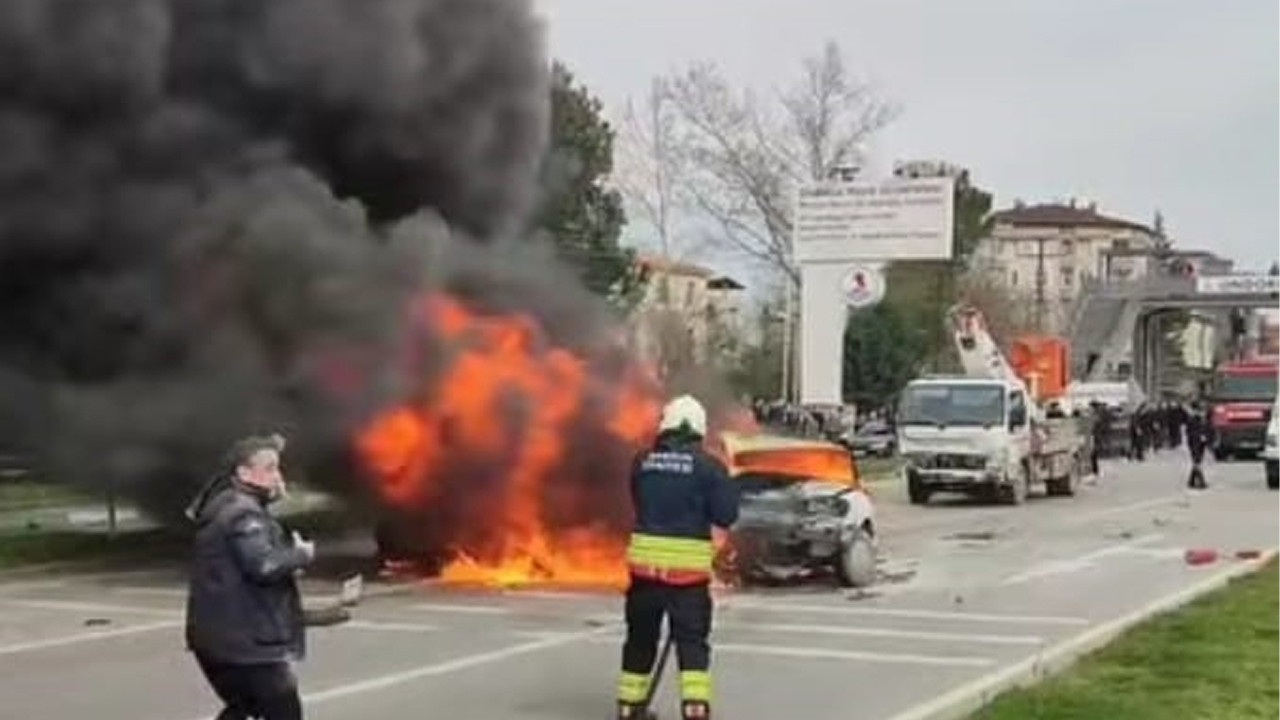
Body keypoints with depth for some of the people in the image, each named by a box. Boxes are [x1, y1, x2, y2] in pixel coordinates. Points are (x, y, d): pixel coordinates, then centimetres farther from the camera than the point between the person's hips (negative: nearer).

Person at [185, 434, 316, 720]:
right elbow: (265, 565, -29)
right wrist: (302, 554, -11)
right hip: (246, 642, -10)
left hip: (216, 637, 10)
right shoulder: (243, 513, -19)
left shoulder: (221, 504, 12)